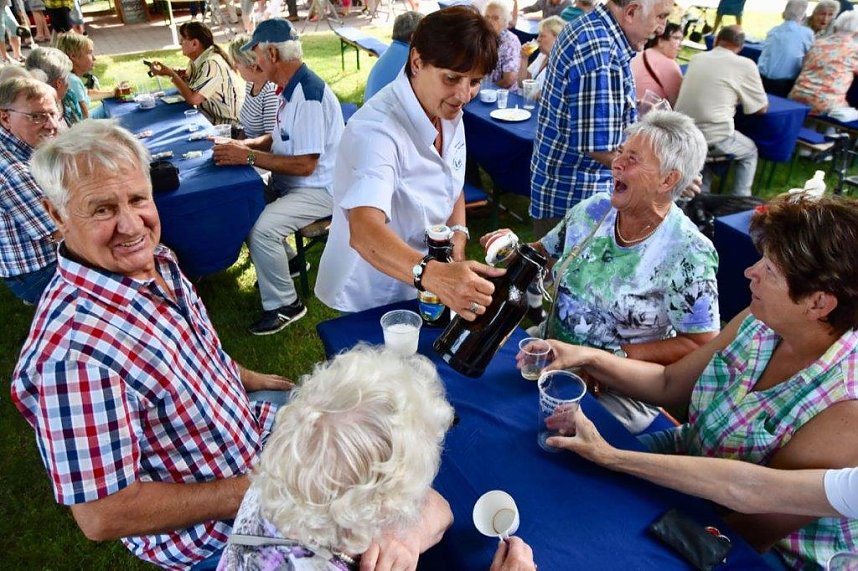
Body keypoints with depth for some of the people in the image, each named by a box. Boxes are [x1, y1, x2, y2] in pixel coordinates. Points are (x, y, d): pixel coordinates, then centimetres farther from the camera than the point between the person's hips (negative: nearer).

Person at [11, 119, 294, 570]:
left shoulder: (159, 262, -9)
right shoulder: (74, 350, -36)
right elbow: (101, 516, -31)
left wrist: (246, 379, 6)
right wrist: (251, 490, -27)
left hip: (247, 424, 8)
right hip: (208, 531, -7)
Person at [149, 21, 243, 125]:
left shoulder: (212, 64, -23)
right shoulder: (197, 59, 4)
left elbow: (192, 99, -25)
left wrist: (171, 74, -16)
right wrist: (171, 72, -4)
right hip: (210, 114, 8)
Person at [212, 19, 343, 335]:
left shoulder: (309, 95, -24)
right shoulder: (290, 88, 6)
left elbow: (305, 165, -27)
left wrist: (249, 157, -22)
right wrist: (244, 144, 3)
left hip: (318, 189, -10)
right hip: (291, 182, 10)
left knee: (261, 228, -25)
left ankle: (284, 305, -5)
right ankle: (286, 261, 25)